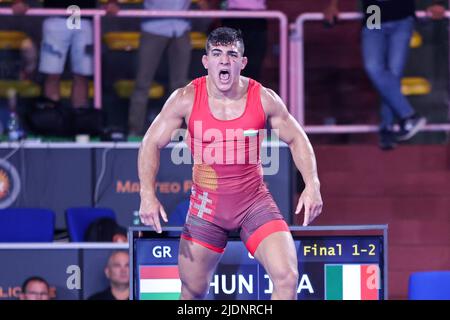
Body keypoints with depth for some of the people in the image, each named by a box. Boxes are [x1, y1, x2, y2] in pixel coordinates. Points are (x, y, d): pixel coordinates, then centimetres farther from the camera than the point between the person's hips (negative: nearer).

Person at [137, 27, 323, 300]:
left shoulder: (264, 99, -8)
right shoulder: (186, 99, -10)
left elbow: (297, 139, 4)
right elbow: (152, 144, -3)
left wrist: (312, 185, -11)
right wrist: (148, 194, -17)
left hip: (254, 201, 0)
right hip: (207, 204, 0)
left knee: (287, 277, -19)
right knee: (193, 290, 10)